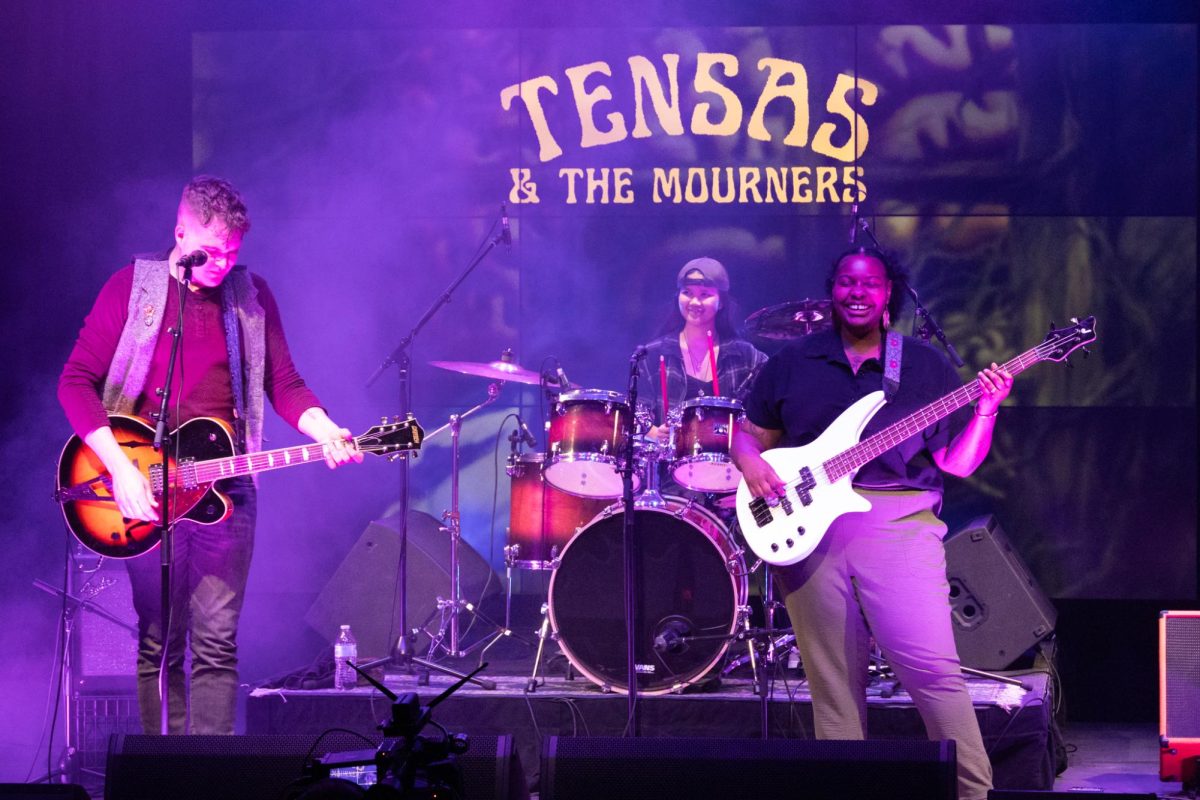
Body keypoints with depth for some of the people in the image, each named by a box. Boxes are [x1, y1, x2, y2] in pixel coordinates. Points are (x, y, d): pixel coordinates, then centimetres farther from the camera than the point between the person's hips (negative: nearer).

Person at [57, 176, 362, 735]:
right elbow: (76, 381, -5)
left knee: (217, 643, -2)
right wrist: (121, 468, -15)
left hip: (223, 489, 2)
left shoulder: (251, 295, 8)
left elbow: (284, 385, 9)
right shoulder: (134, 286, -1)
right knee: (158, 643, 1)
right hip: (145, 489, -2)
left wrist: (325, 432, -13)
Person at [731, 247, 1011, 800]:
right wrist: (751, 463, -3)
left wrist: (986, 412, -8)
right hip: (809, 533, 2)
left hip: (899, 526, -2)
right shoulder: (792, 365, 14)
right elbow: (749, 433, 19)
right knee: (834, 687, 2)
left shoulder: (926, 366, 10)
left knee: (934, 670, -14)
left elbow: (957, 463, 9)